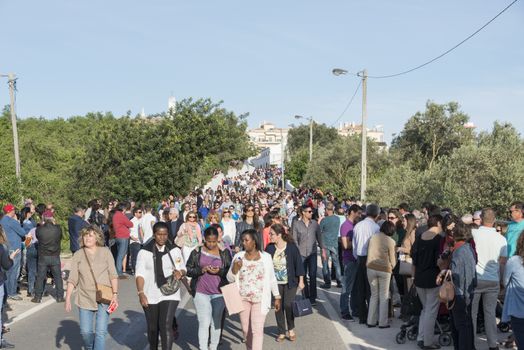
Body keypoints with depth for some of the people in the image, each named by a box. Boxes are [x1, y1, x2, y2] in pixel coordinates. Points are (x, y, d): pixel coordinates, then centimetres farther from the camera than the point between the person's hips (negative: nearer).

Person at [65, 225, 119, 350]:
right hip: (85, 299, 2)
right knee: (85, 331, 7)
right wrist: (68, 298, -4)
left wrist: (115, 294, -9)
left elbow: (113, 275, -2)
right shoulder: (78, 255, 3)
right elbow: (72, 279, 3)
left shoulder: (105, 252, -1)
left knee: (101, 331, -6)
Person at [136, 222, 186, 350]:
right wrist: (141, 293, -16)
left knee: (166, 326, -14)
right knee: (152, 328, 15)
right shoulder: (144, 252, -3)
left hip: (170, 294, -1)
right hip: (150, 295, 1)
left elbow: (183, 269, 8)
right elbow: (140, 274, -5)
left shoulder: (175, 250, 1)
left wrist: (180, 272, -16)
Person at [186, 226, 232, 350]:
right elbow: (188, 270, 1)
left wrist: (219, 271, -16)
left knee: (216, 322, 11)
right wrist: (202, 270, -16)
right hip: (201, 292, -1)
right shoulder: (197, 252, 0)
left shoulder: (224, 252, 1)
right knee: (204, 323, -5)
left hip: (219, 292, 1)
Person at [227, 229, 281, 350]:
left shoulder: (266, 257, -2)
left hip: (260, 299, -2)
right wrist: (235, 268, -16)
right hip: (243, 298, 3)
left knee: (257, 330, -8)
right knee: (246, 329, 11)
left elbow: (272, 279, 5)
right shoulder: (238, 256, 0)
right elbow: (230, 279, 3)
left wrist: (277, 297, 7)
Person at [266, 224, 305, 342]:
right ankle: (282, 332, 22)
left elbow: (299, 264, -7)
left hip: (290, 282, -3)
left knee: (288, 305, -9)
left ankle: (291, 329, 17)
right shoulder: (270, 248, -4)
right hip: (275, 283, 3)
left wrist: (301, 281, -7)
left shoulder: (291, 247, -12)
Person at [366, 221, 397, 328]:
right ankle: (382, 323, 12)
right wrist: (391, 267, 15)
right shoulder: (391, 241, -9)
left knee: (374, 295, 15)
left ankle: (371, 321, 17)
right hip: (384, 270, -3)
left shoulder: (373, 237, 1)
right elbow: (392, 260, -4)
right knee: (383, 297, 9)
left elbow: (369, 252, 8)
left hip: (371, 268, 3)